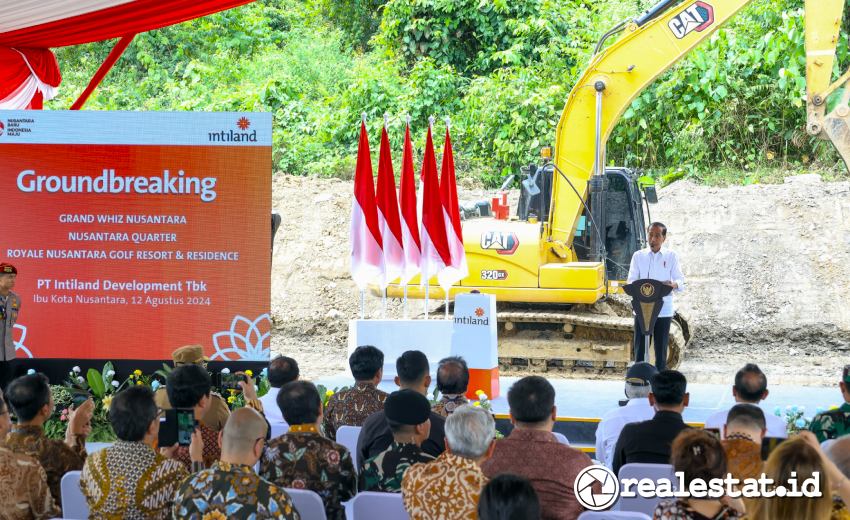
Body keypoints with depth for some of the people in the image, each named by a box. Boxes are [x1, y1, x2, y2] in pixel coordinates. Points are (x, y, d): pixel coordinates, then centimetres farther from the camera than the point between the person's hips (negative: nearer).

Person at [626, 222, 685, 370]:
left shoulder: (671, 256, 6)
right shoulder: (638, 256, 8)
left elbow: (681, 281, 0)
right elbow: (631, 281, 4)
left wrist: (674, 284, -24)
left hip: (663, 309, -1)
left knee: (661, 349, 3)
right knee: (640, 348, 0)